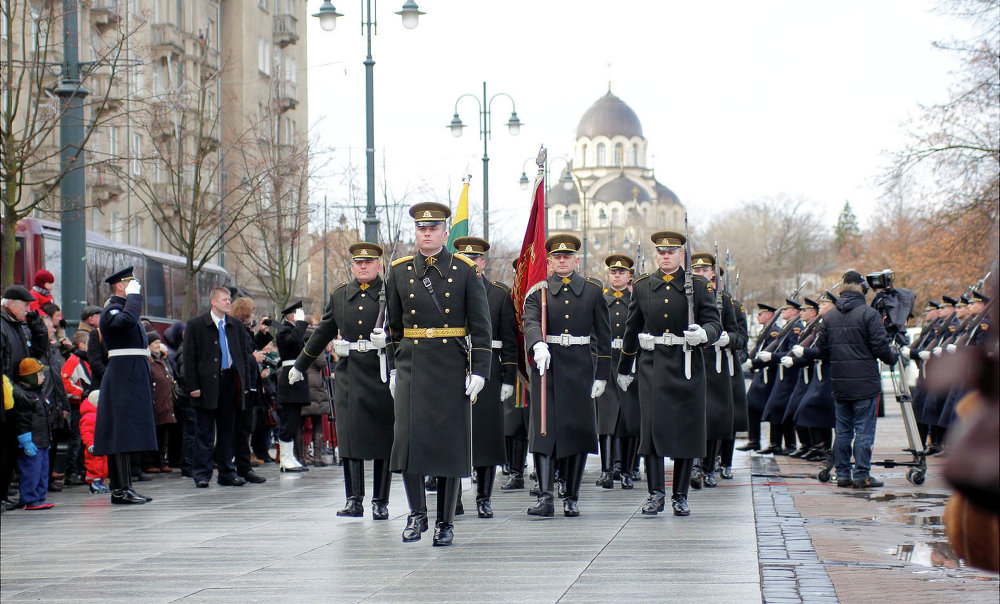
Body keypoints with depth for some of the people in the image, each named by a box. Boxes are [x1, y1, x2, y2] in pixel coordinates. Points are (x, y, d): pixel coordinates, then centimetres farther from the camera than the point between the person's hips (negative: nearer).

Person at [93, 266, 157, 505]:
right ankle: (120, 489, -11)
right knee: (122, 433, -10)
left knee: (128, 436, 10)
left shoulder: (124, 307, 21)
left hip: (134, 378, 10)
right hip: (122, 378, -10)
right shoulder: (111, 311, -11)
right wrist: (133, 295, -19)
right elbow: (127, 320, -34)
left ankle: (123, 487, 13)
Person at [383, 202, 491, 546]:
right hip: (412, 365, 1)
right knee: (408, 437, -10)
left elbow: (480, 325, 1)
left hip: (452, 367, -1)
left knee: (451, 443, 1)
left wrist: (479, 370, -7)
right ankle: (417, 514, 5)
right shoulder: (399, 271, 8)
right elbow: (393, 325, 13)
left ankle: (445, 522, 11)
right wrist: (393, 368, 9)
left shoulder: (466, 271, 2)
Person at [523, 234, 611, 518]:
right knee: (544, 430, -7)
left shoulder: (593, 290, 8)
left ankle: (572, 498, 10)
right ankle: (545, 497, -9)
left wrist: (602, 375, 3)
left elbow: (603, 335, 8)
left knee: (578, 430, 2)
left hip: (580, 366, 1)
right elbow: (531, 322, -12)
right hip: (547, 365, -1)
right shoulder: (538, 291, 6)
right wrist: (538, 346, -34)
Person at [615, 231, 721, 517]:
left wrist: (703, 334, -27)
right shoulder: (642, 286, 10)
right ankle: (655, 493, -6)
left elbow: (715, 324, -3)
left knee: (687, 429, 2)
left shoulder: (699, 286, 3)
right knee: (653, 426, -9)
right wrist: (624, 368, 23)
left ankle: (680, 496, 11)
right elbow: (632, 330, 18)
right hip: (652, 365, 1)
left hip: (687, 365, -1)